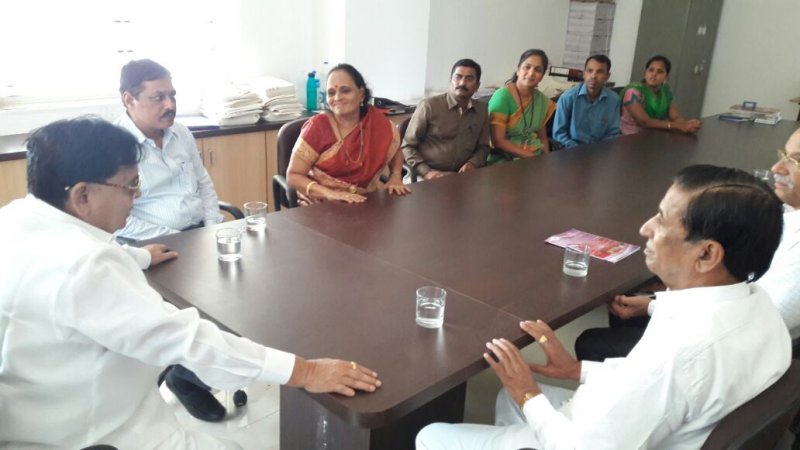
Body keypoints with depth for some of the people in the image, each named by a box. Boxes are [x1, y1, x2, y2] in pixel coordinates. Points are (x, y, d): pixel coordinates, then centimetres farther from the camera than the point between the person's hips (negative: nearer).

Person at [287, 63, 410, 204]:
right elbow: (293, 176, -9)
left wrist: (395, 177, -1)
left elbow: (395, 150, 18)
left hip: (366, 200, 3)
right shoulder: (318, 126, -10)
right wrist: (331, 193, -23)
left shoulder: (376, 120, -2)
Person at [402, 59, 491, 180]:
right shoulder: (429, 106, -3)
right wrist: (426, 172, -16)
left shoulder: (482, 110, 10)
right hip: (429, 177, -4)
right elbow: (408, 146, -1)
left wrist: (472, 163, -3)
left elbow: (483, 147, 19)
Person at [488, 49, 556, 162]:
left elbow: (543, 137, 16)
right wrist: (531, 156, -16)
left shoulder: (542, 100, 6)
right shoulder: (503, 95, -11)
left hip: (536, 156, 6)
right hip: (505, 159, -6)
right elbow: (498, 141, -16)